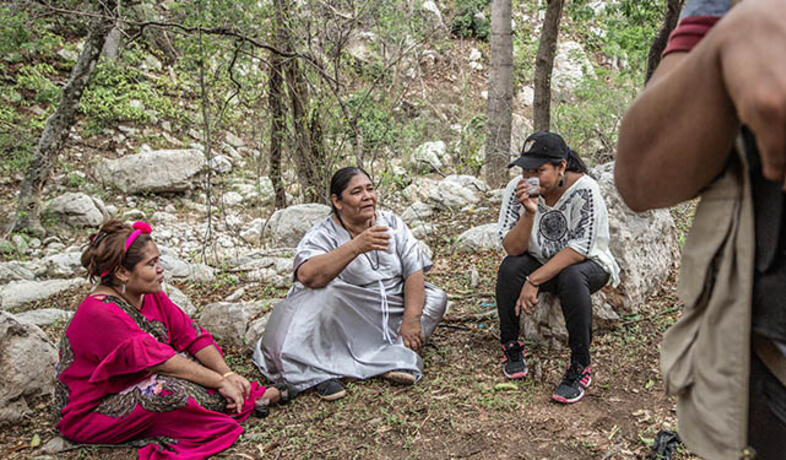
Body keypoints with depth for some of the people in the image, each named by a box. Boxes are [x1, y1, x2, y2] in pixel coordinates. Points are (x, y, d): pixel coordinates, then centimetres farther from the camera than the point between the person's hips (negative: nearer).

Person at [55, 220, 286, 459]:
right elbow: (156, 359, -33)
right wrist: (220, 381, -31)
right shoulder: (98, 313, -28)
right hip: (89, 414, -9)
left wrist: (228, 374, -19)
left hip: (134, 388, 9)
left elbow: (191, 336, -5)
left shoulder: (150, 295, -2)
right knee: (165, 390, -31)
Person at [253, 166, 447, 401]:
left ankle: (394, 354, -24)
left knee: (435, 297, -11)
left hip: (391, 316, 5)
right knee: (326, 296, -33)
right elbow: (307, 275, -31)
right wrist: (356, 246, -41)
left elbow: (414, 271, -4)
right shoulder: (322, 235, -10)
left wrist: (411, 319, -18)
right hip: (343, 318, -4)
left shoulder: (391, 223, 3)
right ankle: (319, 372, -29)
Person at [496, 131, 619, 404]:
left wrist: (534, 281, -33)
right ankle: (511, 348, -8)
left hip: (587, 265, -3)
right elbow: (512, 248, -18)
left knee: (571, 277, -35)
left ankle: (580, 367, -22)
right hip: (540, 263, 3)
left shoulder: (584, 190, -23)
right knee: (509, 268, -27)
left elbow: (579, 248, -28)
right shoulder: (517, 189, -14)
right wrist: (529, 213, -35)